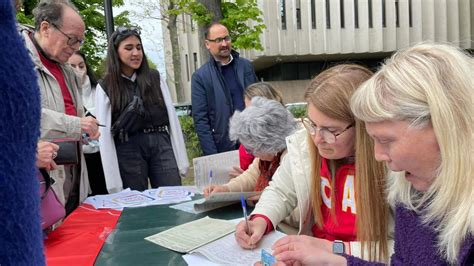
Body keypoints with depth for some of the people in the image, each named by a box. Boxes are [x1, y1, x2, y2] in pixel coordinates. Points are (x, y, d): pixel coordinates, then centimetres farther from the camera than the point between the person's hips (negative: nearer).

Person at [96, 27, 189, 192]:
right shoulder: (105, 87, 2)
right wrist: (113, 181, -6)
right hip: (128, 150, -1)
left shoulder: (155, 78, 9)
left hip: (161, 145, 2)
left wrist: (181, 160, 1)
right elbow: (104, 134, -1)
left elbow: (172, 117, 6)